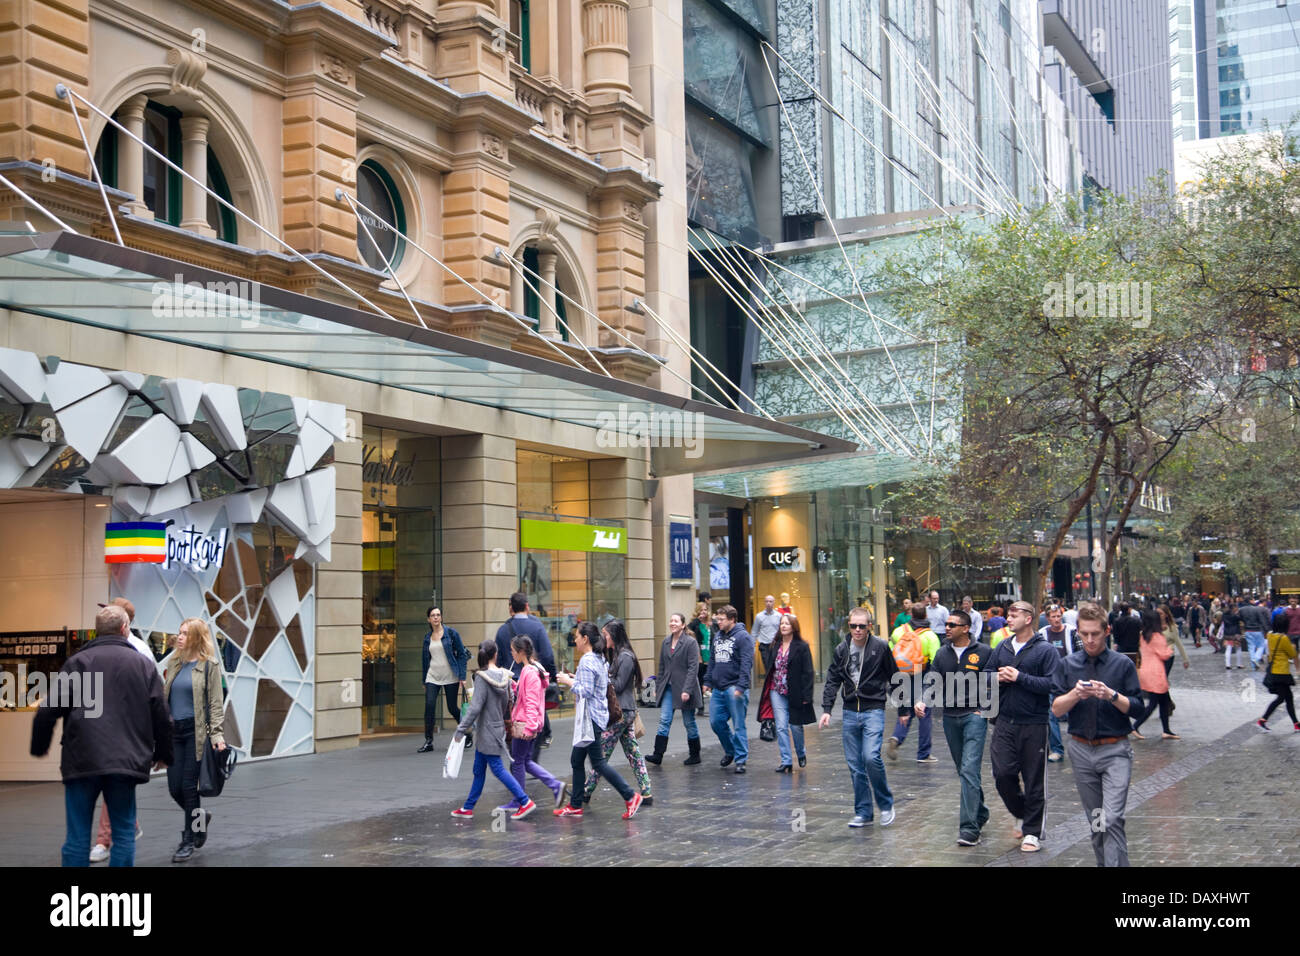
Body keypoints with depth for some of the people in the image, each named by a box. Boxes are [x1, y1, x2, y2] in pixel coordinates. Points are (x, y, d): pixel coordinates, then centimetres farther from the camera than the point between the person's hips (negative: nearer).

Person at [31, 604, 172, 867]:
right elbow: (161, 716, 8)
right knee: (124, 835, 9)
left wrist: (39, 746, 15)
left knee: (77, 837, 5)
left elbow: (48, 711, -2)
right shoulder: (144, 665, 7)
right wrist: (162, 752, 22)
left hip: (81, 761, -1)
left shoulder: (77, 662, 2)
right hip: (125, 763, 1)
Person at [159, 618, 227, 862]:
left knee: (189, 786, -3)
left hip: (196, 731, -5)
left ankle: (189, 840, 9)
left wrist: (217, 734, -14)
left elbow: (216, 703, -6)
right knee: (174, 788, 4)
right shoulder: (173, 663, 12)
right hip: (174, 731, 5)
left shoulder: (209, 665, -3)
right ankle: (200, 817, 32)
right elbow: (164, 697, 16)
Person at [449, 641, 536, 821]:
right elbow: (508, 703, 9)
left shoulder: (482, 678, -17)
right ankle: (467, 808, 21)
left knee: (498, 769, -4)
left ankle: (525, 802, -5)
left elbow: (475, 707, -20)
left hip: (487, 730, -8)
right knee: (479, 771, 14)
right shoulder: (504, 676, 3)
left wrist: (461, 729, -15)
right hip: (497, 727, 8)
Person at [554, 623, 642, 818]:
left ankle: (630, 796, -4)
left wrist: (569, 682, -11)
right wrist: (577, 679, 15)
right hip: (597, 713, 10)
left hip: (591, 716, -10)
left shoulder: (587, 661, -17)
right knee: (576, 760, 14)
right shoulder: (599, 659, 13)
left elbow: (586, 691, -23)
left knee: (597, 762, -5)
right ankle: (575, 805, 18)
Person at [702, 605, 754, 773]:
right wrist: (708, 681, 14)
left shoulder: (743, 637, -9)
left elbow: (746, 664, -15)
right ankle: (730, 750, 28)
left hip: (734, 688, -7)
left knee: (738, 725, -3)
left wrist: (741, 686, -21)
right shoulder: (717, 636, 14)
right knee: (716, 721, 8)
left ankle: (740, 759, 4)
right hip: (718, 689, 7)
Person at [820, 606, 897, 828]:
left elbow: (894, 678, 4)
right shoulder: (841, 650, 6)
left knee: (871, 757, -18)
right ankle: (863, 812, 14)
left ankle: (886, 805, 1)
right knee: (855, 764, 4)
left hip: (874, 710, -4)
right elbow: (832, 681, 9)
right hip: (850, 712, 4)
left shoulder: (880, 647, -4)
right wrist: (826, 710, 0)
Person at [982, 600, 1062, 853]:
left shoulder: (1045, 650, -8)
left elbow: (1052, 684, -18)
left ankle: (1032, 832, 15)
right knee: (1003, 774, 1)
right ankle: (1021, 815, 26)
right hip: (1005, 723, 5)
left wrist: (1020, 677, -18)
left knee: (1034, 780, 4)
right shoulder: (1002, 648, 9)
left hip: (1034, 725, -5)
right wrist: (998, 678, -5)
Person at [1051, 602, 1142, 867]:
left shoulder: (1123, 664, -2)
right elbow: (1056, 709, 2)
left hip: (1115, 750, -3)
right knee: (1094, 820, 12)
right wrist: (1075, 694, -17)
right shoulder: (1068, 664, 5)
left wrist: (1111, 695, -20)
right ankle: (1103, 863, 24)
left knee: (1112, 818, -14)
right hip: (1081, 750, 3)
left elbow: (1136, 708, -4)